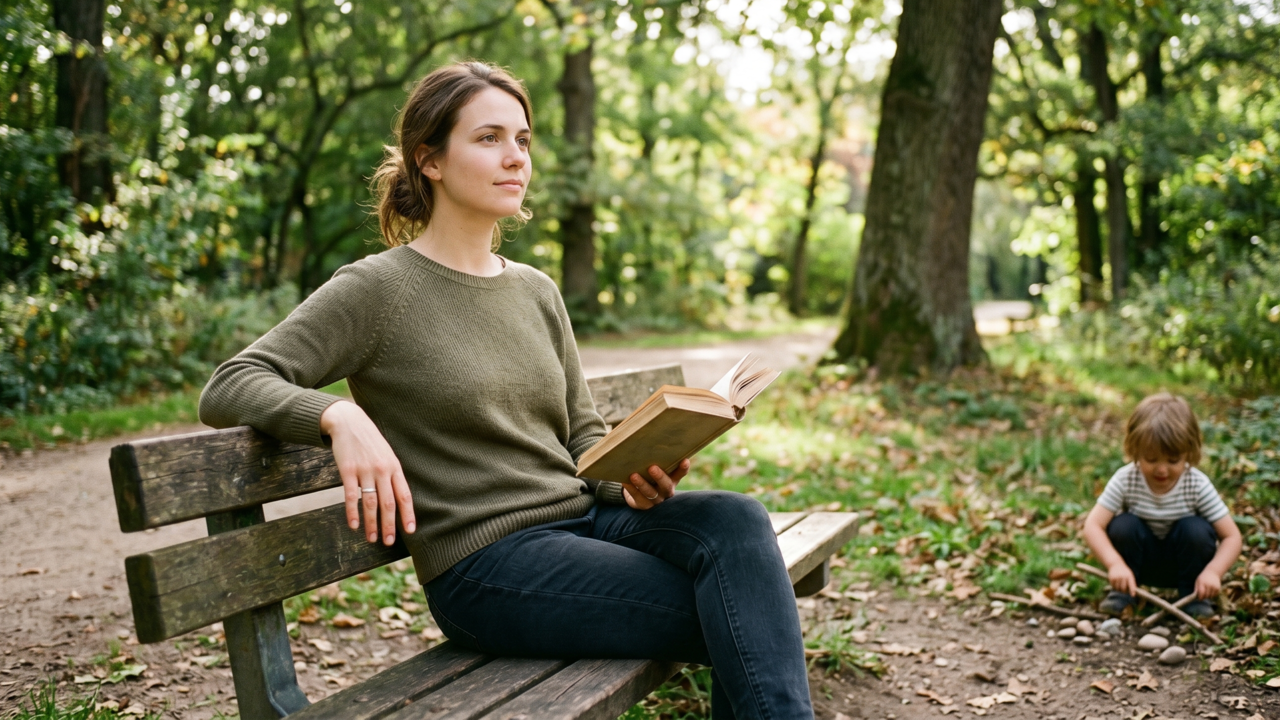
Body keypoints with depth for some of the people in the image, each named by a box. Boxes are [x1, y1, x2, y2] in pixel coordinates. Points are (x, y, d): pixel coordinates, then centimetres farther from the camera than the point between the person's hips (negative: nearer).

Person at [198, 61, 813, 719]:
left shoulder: (536, 291, 15)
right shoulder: (378, 289, -3)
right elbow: (226, 389, -9)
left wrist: (634, 477, -5)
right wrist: (338, 414, -29)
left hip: (583, 516, 6)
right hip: (485, 563, -6)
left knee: (735, 520, -24)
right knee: (743, 620, -22)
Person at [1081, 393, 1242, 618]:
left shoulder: (1198, 485, -20)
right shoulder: (1126, 480, -21)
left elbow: (1231, 536, -19)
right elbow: (1093, 525, -28)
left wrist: (1213, 571, -38)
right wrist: (1115, 564, -45)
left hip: (1183, 563, 0)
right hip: (1142, 562, 0)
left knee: (1196, 529, -28)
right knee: (1123, 525, -28)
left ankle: (1193, 597, -6)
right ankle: (1123, 592, -6)